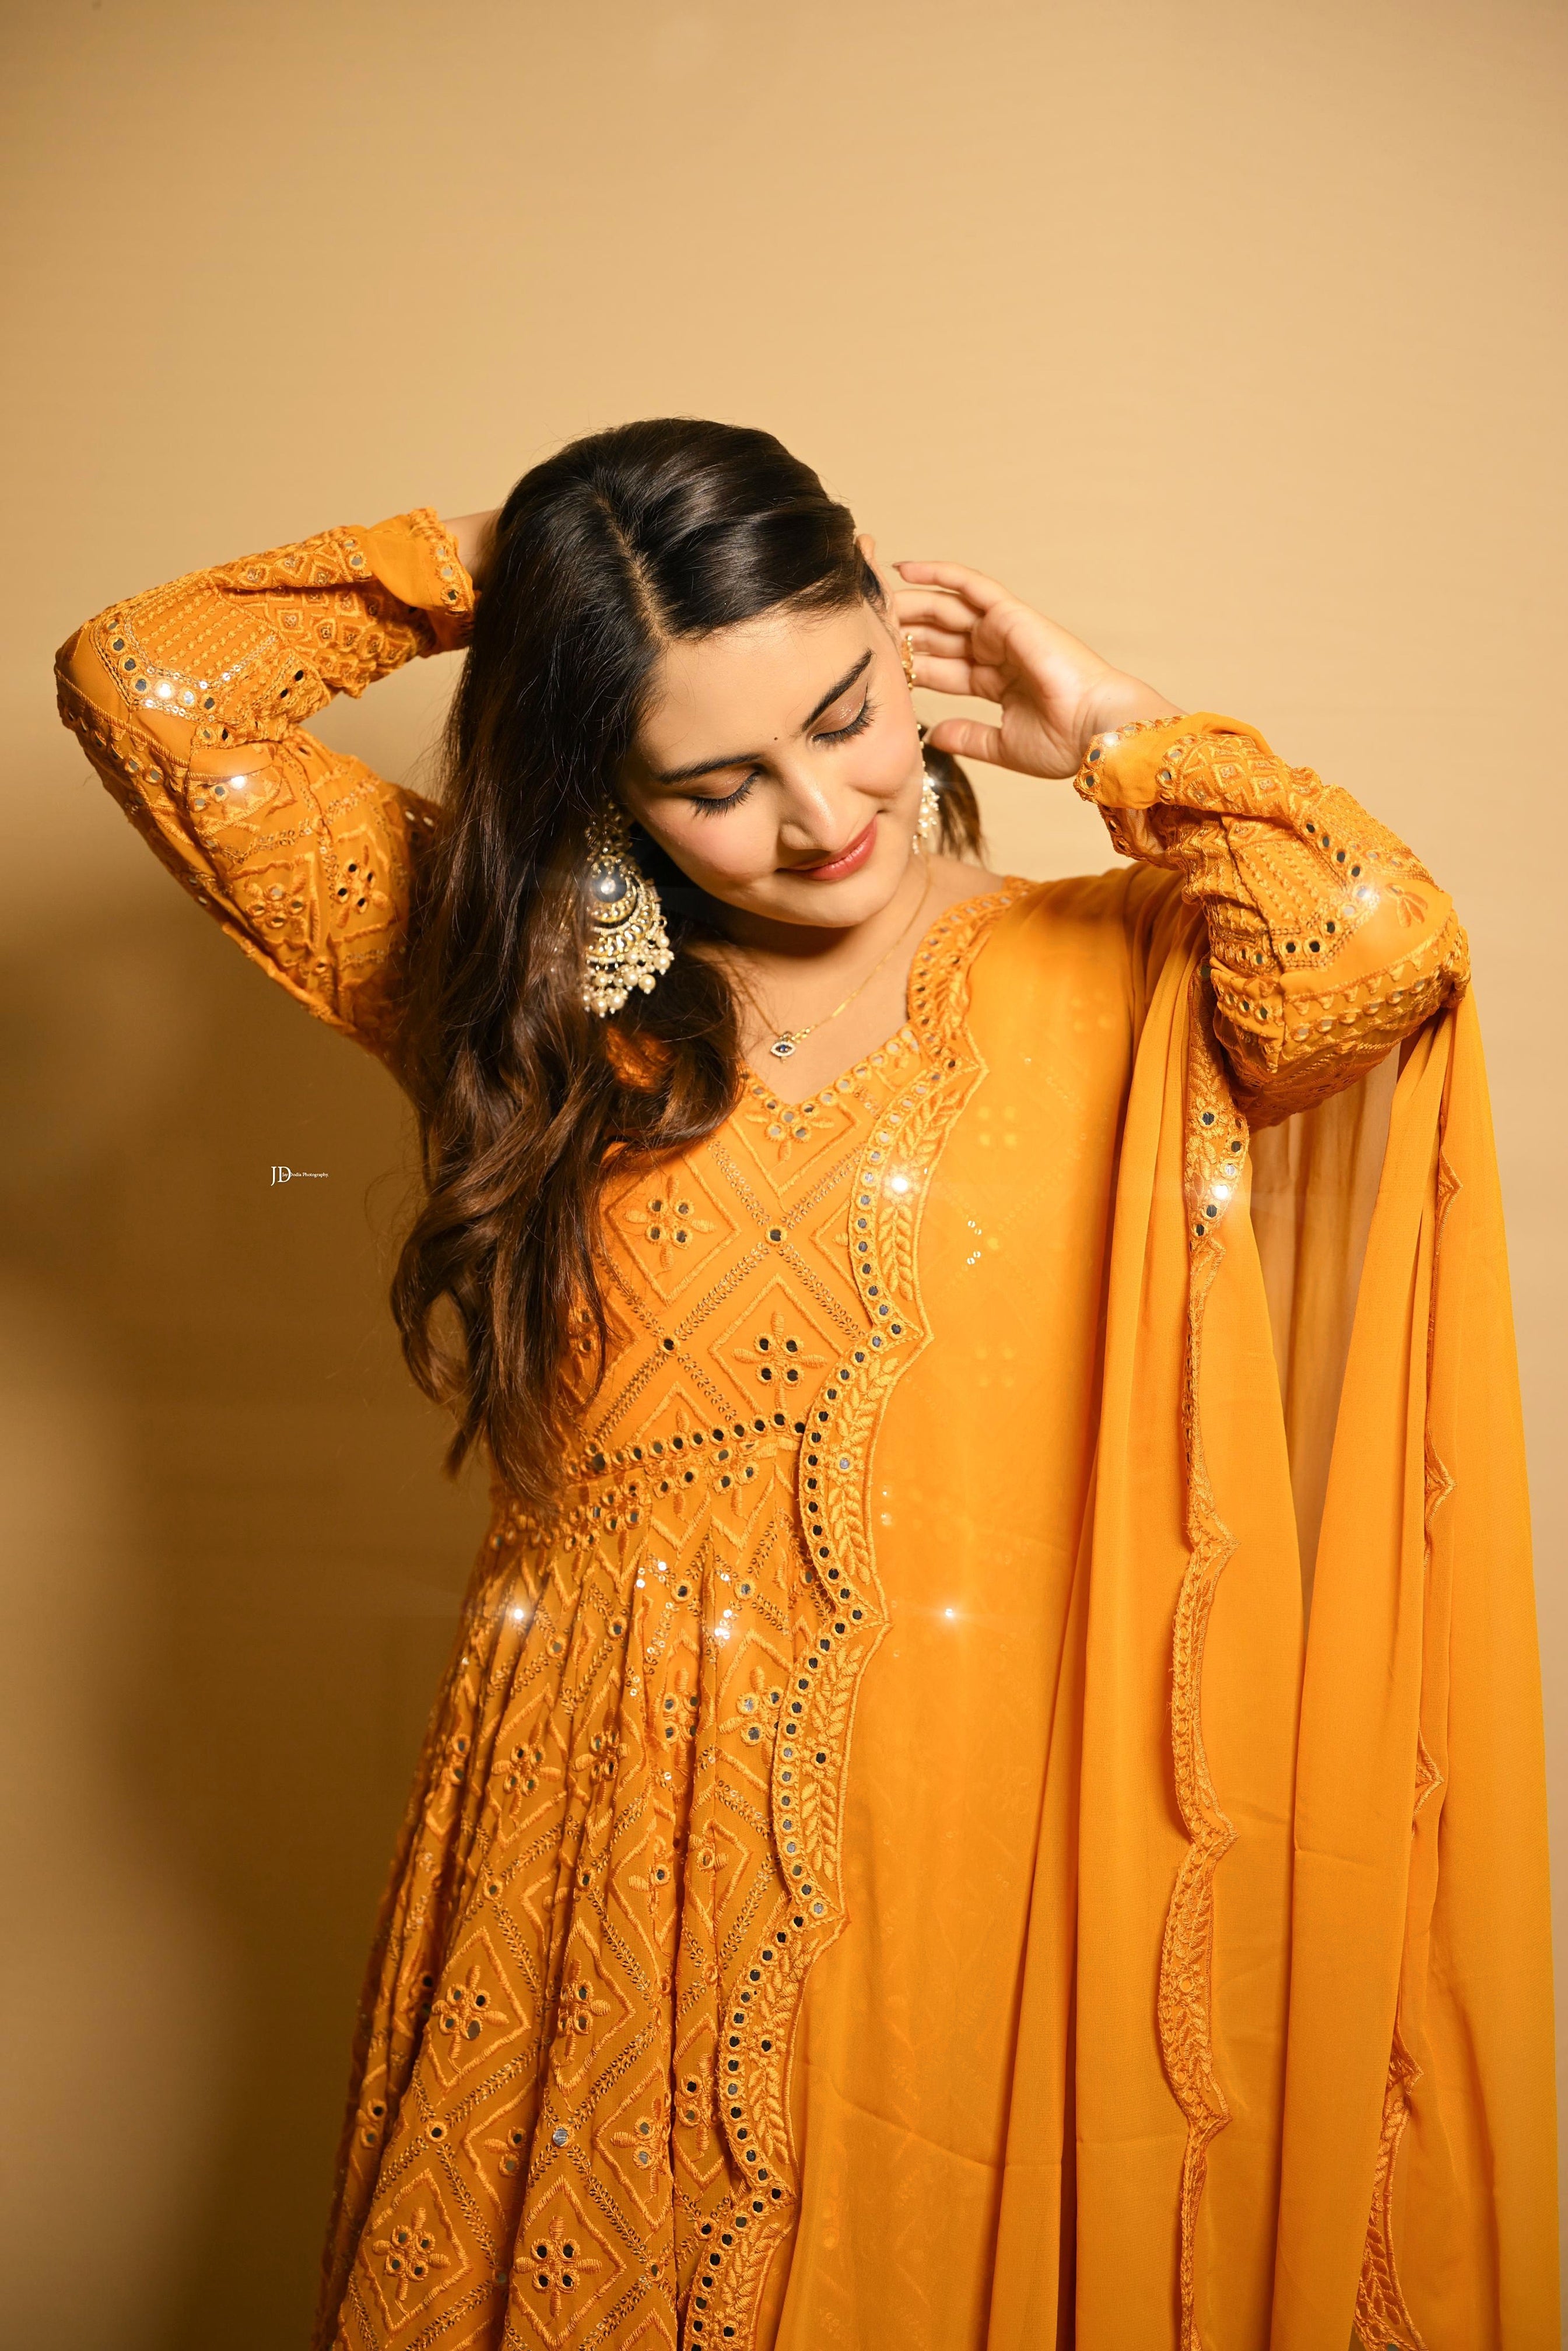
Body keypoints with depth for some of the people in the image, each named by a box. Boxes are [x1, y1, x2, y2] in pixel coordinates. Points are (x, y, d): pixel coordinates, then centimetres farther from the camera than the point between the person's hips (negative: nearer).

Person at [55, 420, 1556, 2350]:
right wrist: (485, 569, 1)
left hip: (947, 1833, -1)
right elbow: (139, 687, 0)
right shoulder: (527, 981, 2)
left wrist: (1104, 727, -8)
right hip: (593, 1853, 2)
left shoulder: (1105, 988, -2)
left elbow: (1381, 945, -24)